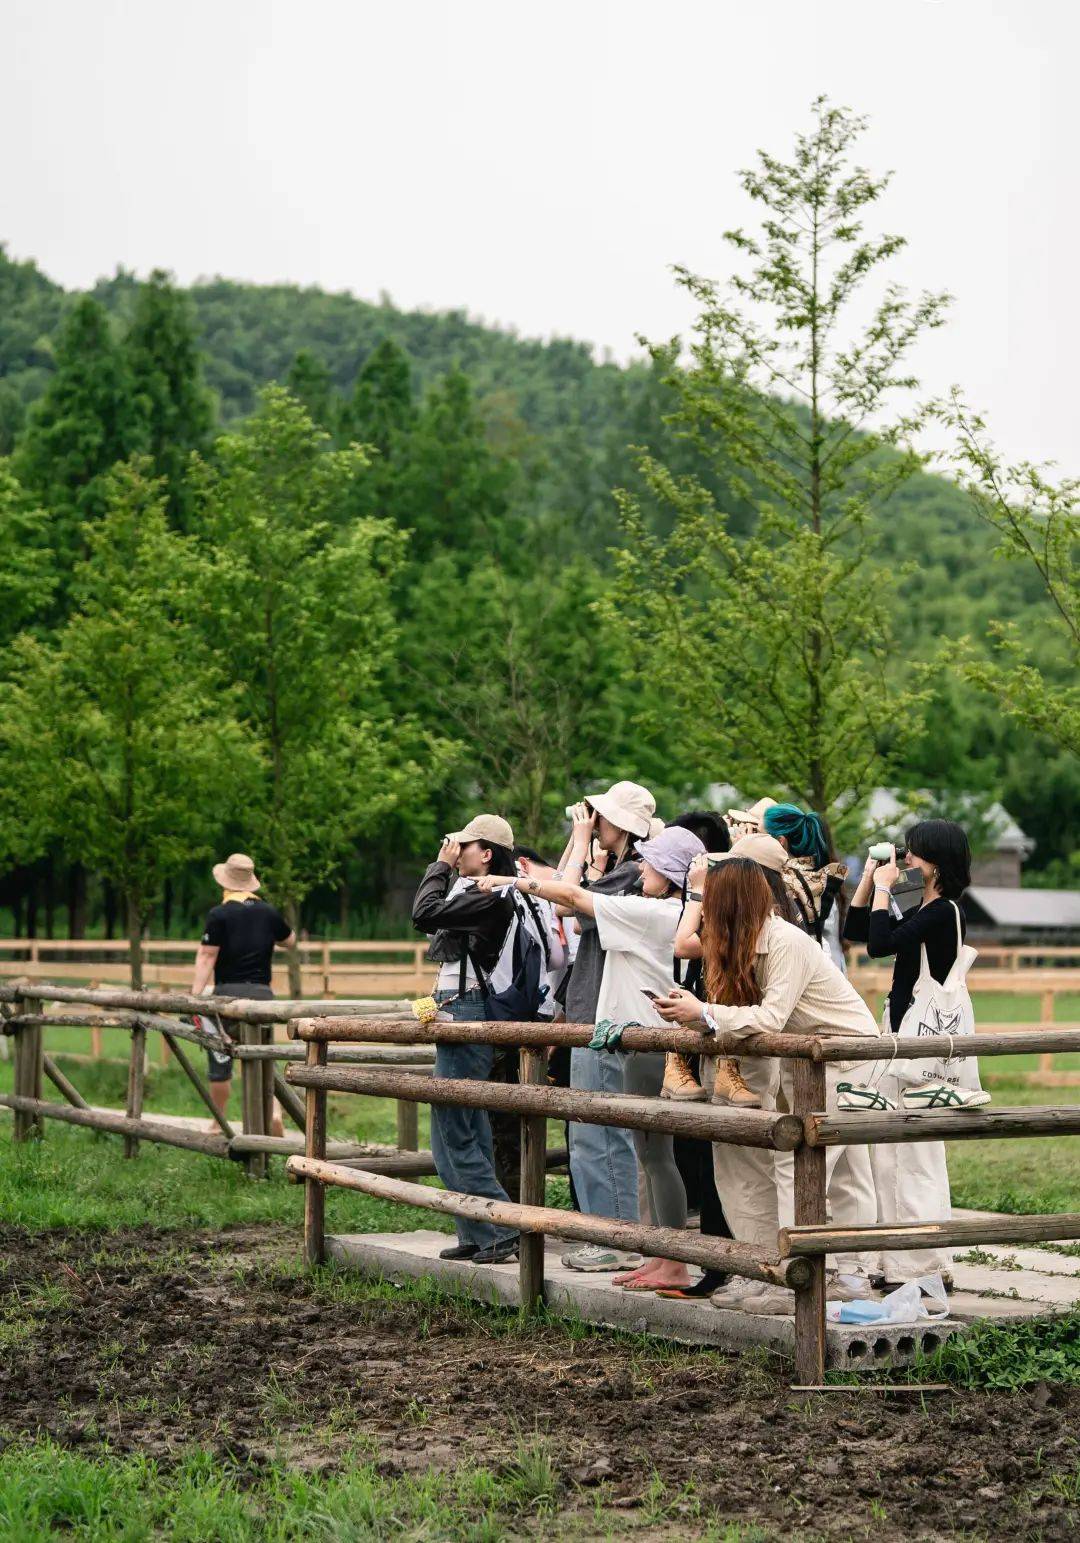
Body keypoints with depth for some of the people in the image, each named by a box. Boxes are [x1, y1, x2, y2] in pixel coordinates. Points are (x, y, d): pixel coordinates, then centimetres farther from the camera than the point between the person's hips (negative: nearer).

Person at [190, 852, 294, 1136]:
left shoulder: (219, 915, -7)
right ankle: (274, 1110, -13)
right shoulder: (269, 913, 6)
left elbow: (206, 957, -12)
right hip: (262, 992, 4)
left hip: (228, 992, -4)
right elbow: (289, 941, 23)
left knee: (220, 1062, 7)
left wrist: (194, 996, -14)